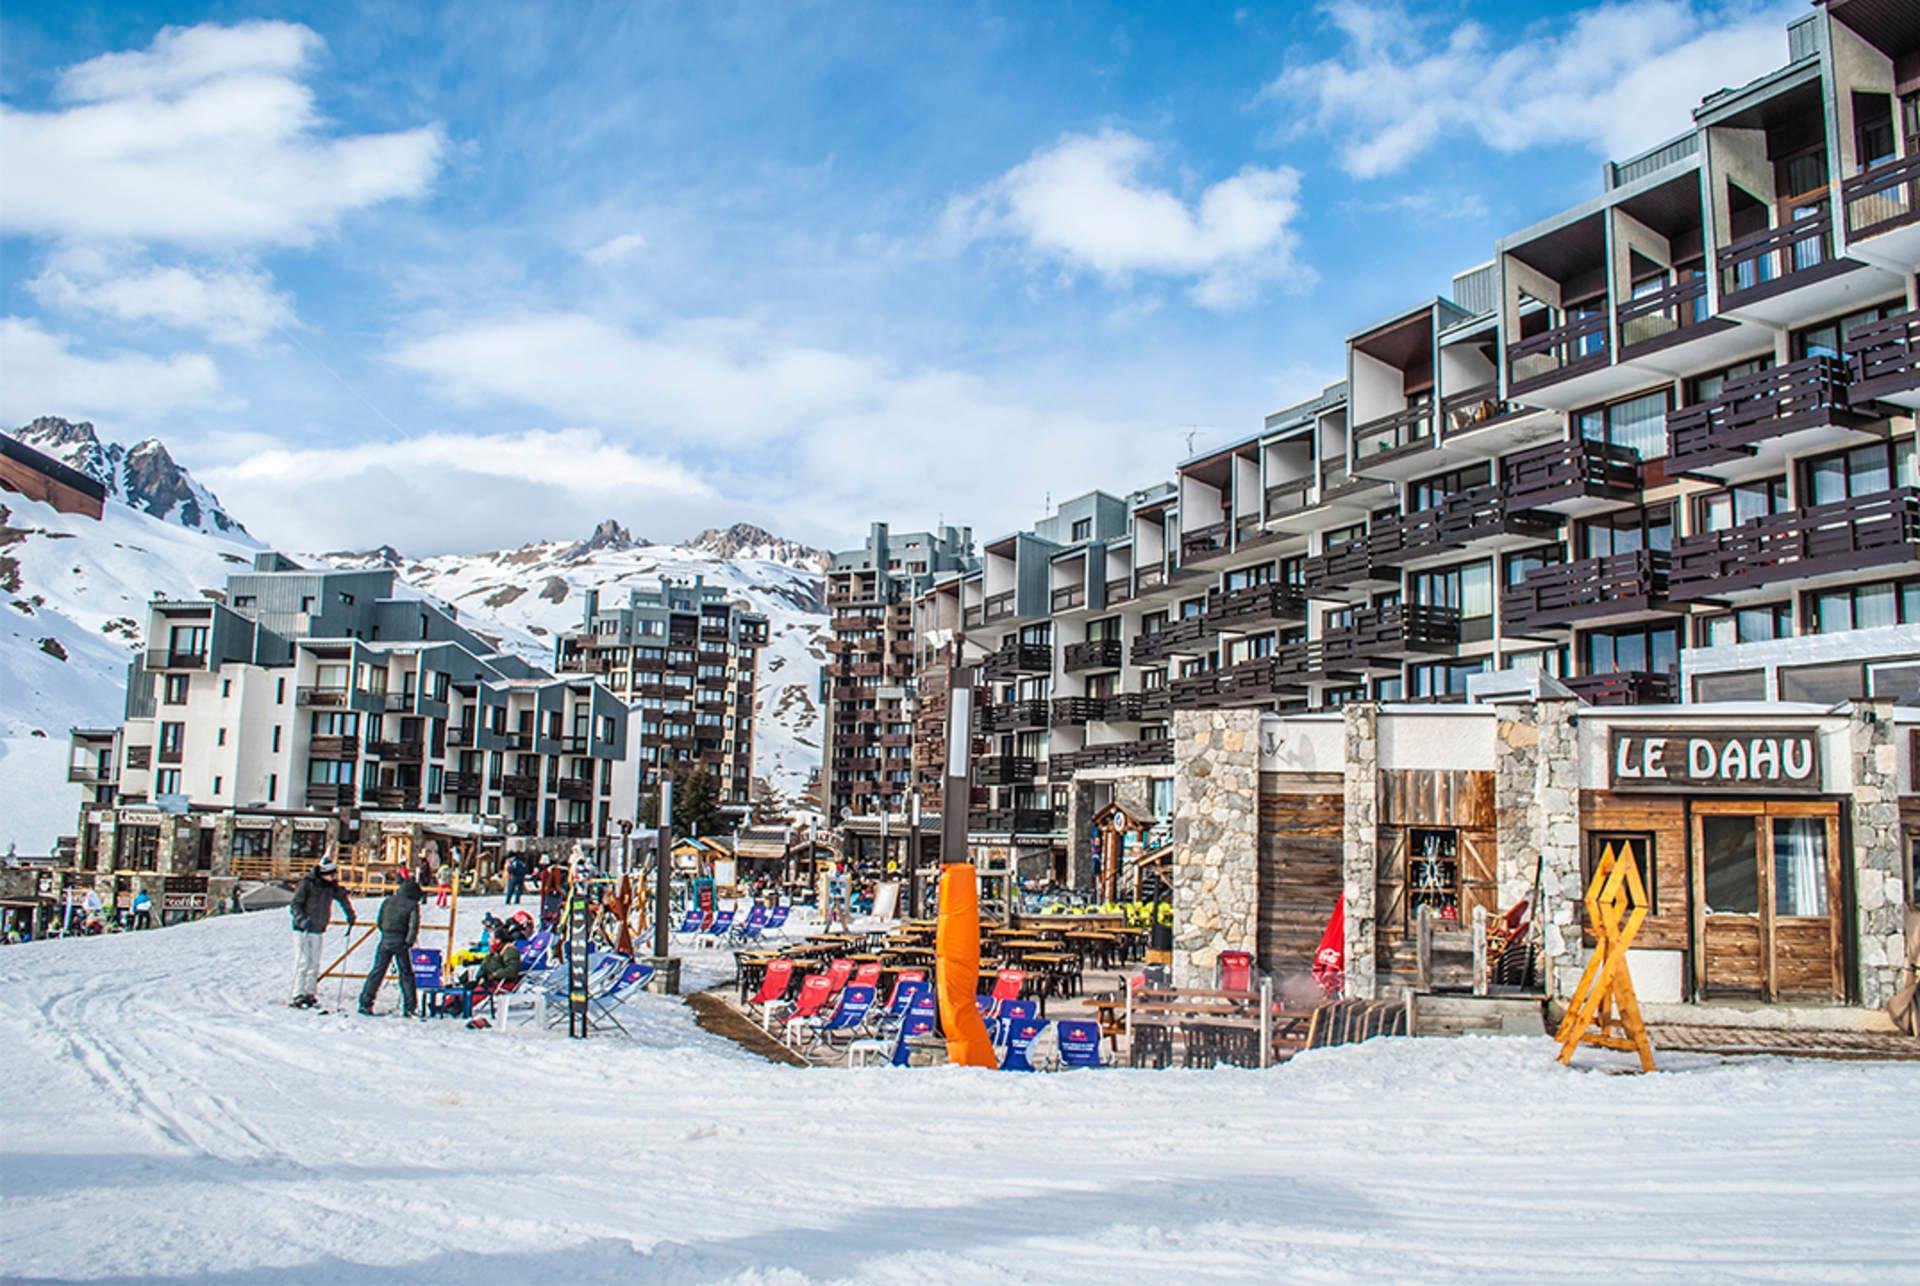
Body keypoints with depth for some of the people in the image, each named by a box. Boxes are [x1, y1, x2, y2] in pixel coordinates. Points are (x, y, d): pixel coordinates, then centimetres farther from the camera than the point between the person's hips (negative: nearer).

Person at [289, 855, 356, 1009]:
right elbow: (295, 904, -13)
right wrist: (302, 920, -26)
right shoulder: (307, 883, -13)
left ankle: (309, 994, 12)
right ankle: (298, 996, -5)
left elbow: (343, 898, 17)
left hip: (318, 930, 5)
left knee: (315, 963, 5)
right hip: (303, 930, -5)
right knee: (303, 962, -8)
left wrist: (351, 917, 18)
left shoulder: (332, 886, 2)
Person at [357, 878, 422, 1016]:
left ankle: (365, 1003, 6)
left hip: (385, 941, 3)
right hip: (400, 943, -3)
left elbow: (379, 922, 11)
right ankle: (409, 1007, 5)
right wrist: (409, 942, -9)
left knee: (377, 971, 9)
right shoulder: (412, 905, -4)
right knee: (406, 974, 6)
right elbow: (414, 925, -14)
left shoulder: (387, 901, 9)